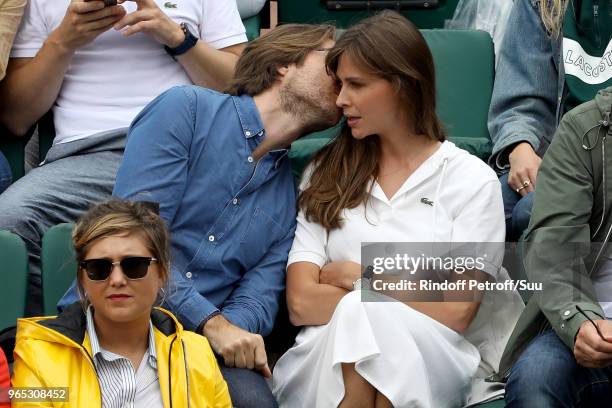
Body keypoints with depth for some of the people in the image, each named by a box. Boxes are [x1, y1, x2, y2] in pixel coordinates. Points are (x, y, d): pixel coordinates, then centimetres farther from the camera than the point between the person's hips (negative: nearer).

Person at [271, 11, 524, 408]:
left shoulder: (472, 180, 2)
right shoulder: (327, 172, 10)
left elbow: (455, 312, -7)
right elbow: (302, 303, -1)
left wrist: (357, 277, -3)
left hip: (430, 362, -2)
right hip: (330, 361, 2)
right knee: (356, 315, -32)